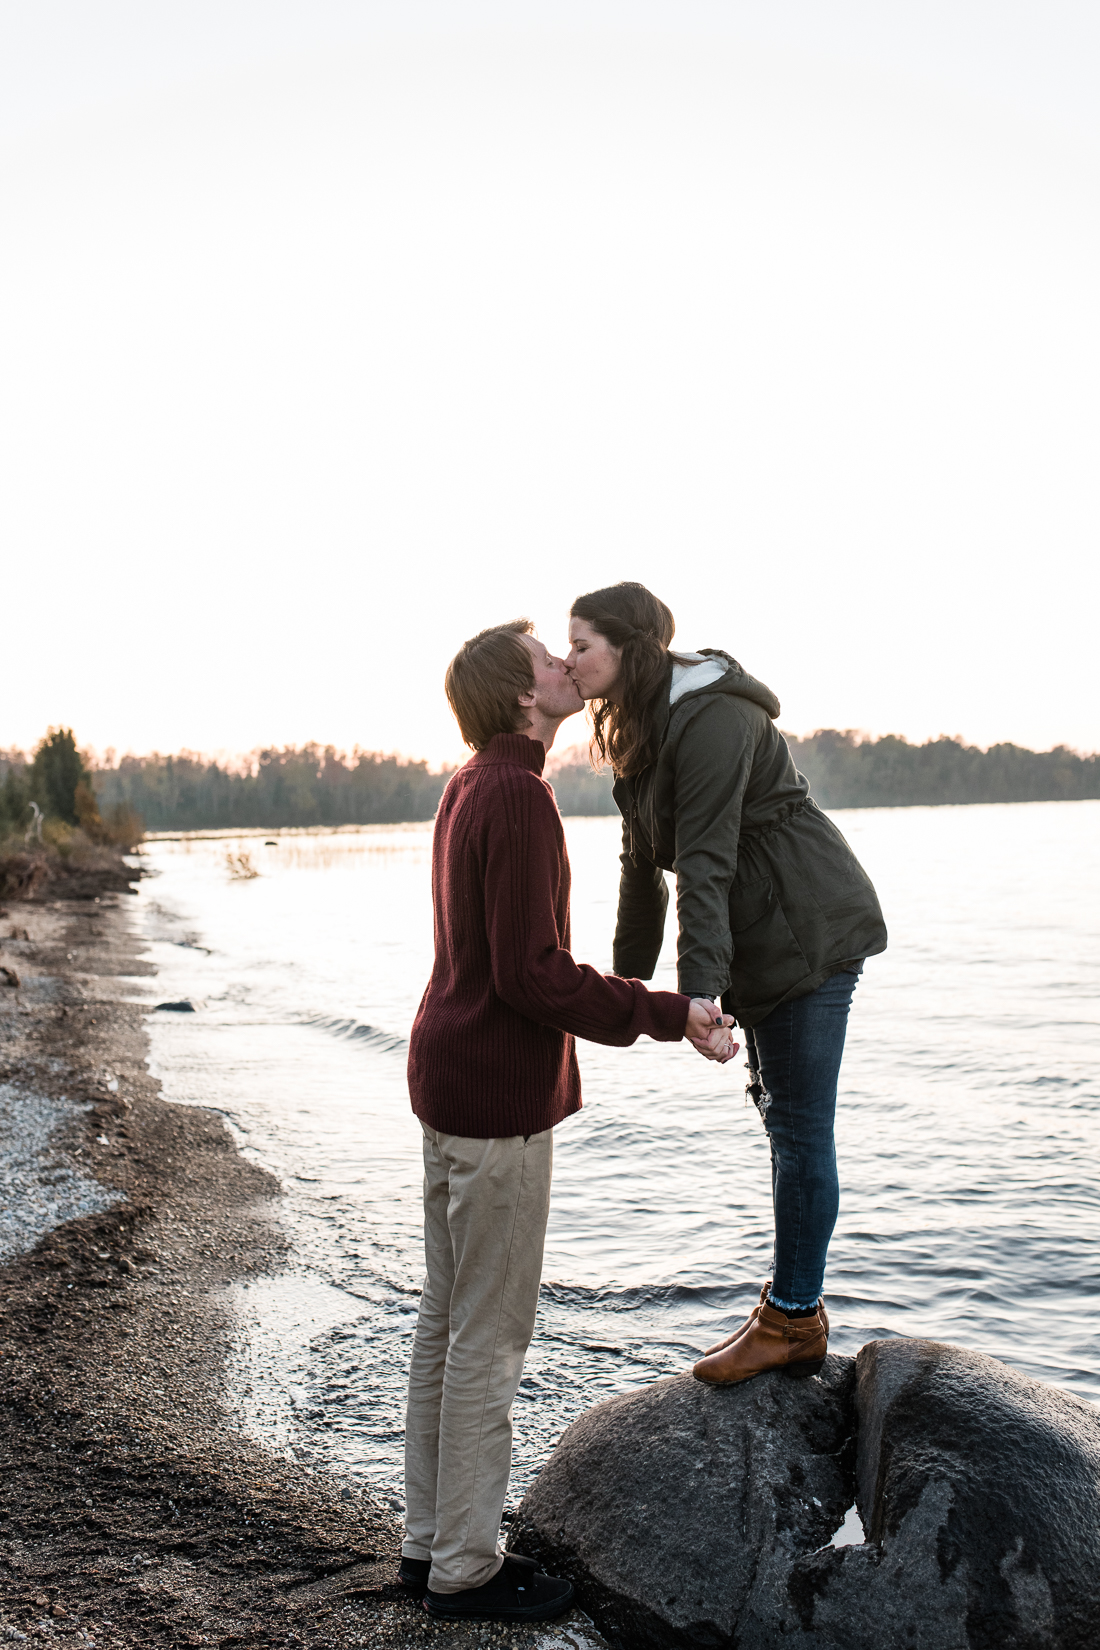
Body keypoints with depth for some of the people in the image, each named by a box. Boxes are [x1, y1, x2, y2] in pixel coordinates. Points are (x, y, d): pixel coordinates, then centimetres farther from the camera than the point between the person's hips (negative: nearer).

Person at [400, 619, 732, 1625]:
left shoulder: (469, 788, 11)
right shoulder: (519, 798, -19)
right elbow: (532, 974, -22)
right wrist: (669, 1016, -16)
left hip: (447, 1080, 10)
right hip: (500, 1096, -10)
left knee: (447, 1320, 17)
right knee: (491, 1336, 2)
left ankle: (431, 1540, 29)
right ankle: (467, 1568, 16)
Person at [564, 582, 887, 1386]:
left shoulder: (712, 719, -20)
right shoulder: (640, 729, 10)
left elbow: (706, 861, -27)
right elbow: (645, 860, 13)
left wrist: (699, 991, -30)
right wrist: (630, 975, 13)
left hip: (810, 931, -10)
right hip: (764, 940, 10)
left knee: (800, 1124, -3)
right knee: (781, 1115, 14)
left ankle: (793, 1319, 8)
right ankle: (796, 1309, 25)